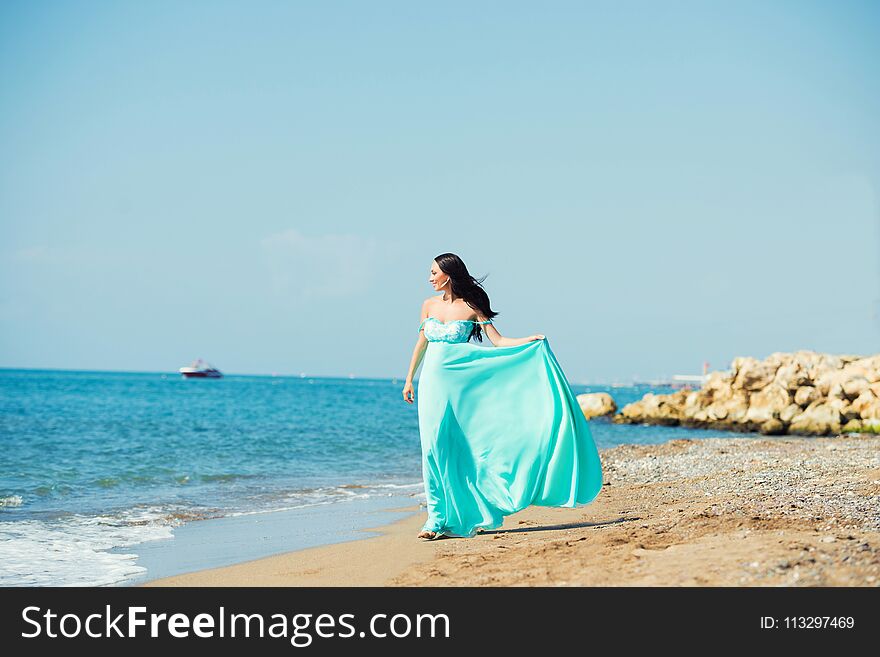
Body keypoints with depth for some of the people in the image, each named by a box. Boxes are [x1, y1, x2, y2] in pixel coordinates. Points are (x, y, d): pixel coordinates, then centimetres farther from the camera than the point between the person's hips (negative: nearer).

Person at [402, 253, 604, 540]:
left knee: (457, 449, -4)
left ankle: (466, 516, 6)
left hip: (458, 384, -3)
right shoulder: (429, 305, 9)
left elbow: (498, 342, -5)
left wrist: (530, 340, -20)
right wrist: (409, 379, 23)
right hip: (431, 382, 3)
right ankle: (438, 518, -1)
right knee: (434, 449, -5)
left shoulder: (471, 307, -2)